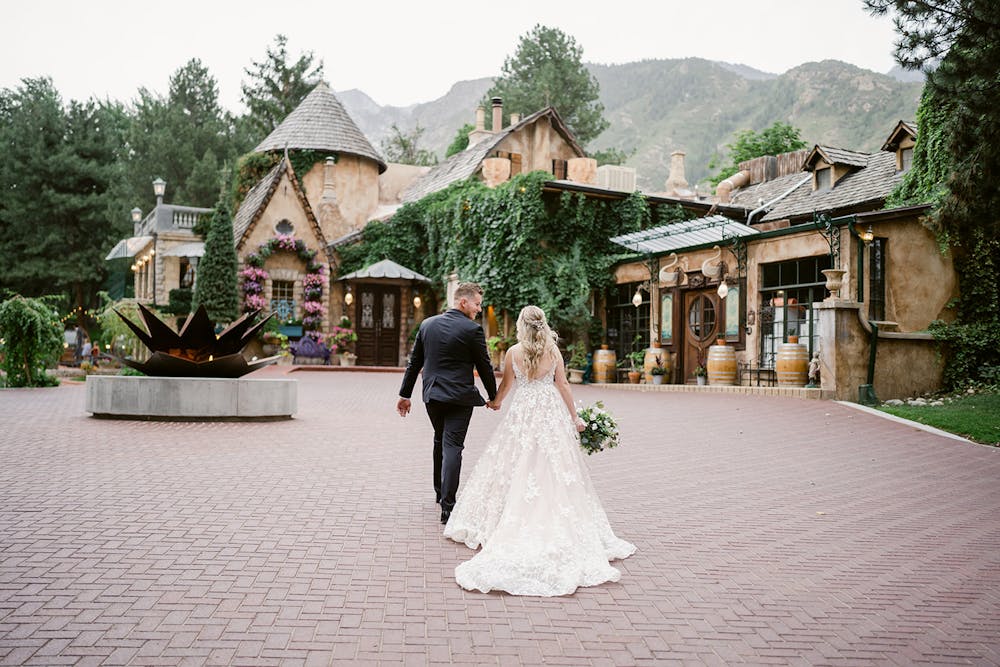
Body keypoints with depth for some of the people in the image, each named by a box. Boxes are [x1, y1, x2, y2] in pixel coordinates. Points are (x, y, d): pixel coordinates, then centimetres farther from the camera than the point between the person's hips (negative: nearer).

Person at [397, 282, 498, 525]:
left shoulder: (427, 324, 6)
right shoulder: (472, 330, -11)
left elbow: (414, 362, 9)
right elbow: (484, 367, -3)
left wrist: (405, 394, 15)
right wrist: (493, 397, 10)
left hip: (432, 394, 6)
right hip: (459, 396, -5)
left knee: (440, 441, 23)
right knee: (452, 446, -5)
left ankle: (440, 491, 38)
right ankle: (447, 506, -9)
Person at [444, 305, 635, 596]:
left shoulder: (513, 352, -4)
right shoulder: (553, 351, -1)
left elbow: (506, 385, 7)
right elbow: (562, 386, 0)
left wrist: (494, 402, 28)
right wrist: (575, 418, 9)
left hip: (523, 413, -1)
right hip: (552, 412, 1)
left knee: (518, 468, 7)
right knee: (554, 469, 6)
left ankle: (518, 525, 10)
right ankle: (560, 525, 7)